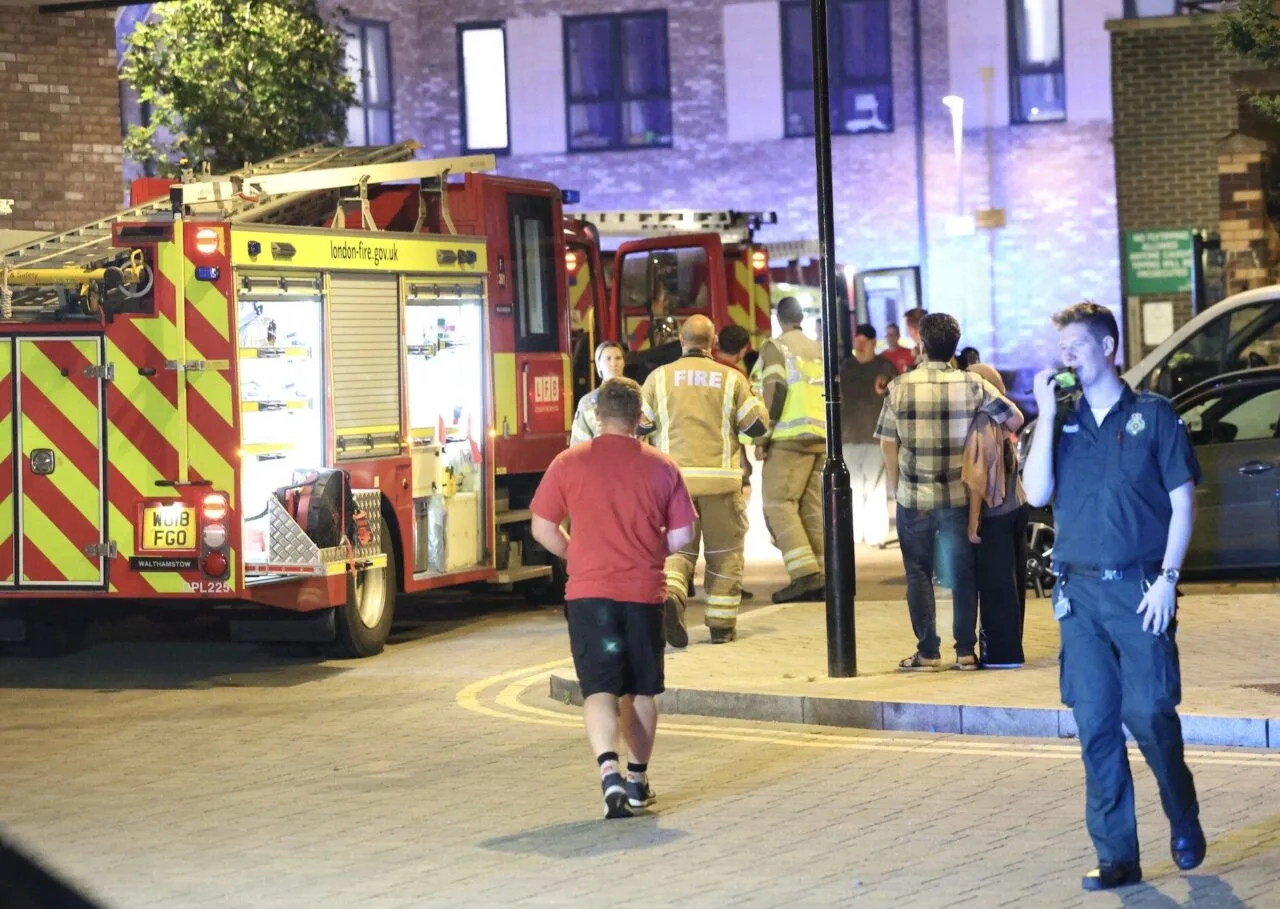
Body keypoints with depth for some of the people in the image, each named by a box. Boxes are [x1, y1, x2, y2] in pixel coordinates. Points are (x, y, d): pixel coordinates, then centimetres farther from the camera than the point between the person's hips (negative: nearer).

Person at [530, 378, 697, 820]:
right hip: (644, 591, 1)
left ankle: (609, 769, -23)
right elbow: (682, 534, 3)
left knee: (600, 688, -2)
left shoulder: (569, 463, -2)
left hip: (589, 590, -1)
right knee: (640, 689, 15)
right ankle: (638, 779, 24)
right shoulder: (662, 467, 0)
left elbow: (543, 528, 0)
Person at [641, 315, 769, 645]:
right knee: (724, 552, 11)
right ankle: (722, 624, 12)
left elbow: (639, 424, 5)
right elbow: (757, 425, 2)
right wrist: (753, 397, 22)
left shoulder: (660, 377, 3)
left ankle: (670, 594, -22)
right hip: (720, 477, -1)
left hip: (675, 477, 1)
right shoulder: (731, 378, 1)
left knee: (678, 547, 7)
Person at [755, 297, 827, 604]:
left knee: (778, 504, -7)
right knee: (812, 507, 9)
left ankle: (806, 575, -20)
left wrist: (763, 435, -9)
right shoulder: (820, 350, 20)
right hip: (821, 437, 7)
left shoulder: (775, 347, 0)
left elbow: (774, 391, -11)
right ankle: (821, 578, 3)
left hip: (790, 438, -6)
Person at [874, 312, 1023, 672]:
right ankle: (965, 651, 9)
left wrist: (897, 488, 10)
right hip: (959, 495, 1)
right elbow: (1015, 419, -2)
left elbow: (887, 444, -1)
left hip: (913, 497, -1)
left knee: (919, 574, 8)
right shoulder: (972, 385, -5)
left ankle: (927, 653, 7)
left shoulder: (900, 387, -6)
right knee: (963, 574, 9)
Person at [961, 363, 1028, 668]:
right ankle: (1010, 647, 21)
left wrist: (973, 522, -14)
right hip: (1016, 507, 8)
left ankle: (1000, 652, 2)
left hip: (994, 515, -8)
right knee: (1012, 580, 13)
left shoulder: (979, 426, -15)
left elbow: (977, 480, -17)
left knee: (994, 583, -1)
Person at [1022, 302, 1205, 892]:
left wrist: (1166, 578, -9)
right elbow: (1037, 493, -2)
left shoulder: (1153, 416, 2)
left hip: (1139, 588, -3)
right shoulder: (1062, 423, 11)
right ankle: (1116, 857, 6)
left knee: (1149, 714, -8)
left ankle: (1184, 820, 19)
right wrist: (1047, 414, -6)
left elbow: (1182, 503, 1)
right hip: (1079, 591, 3)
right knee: (1095, 726, 0)